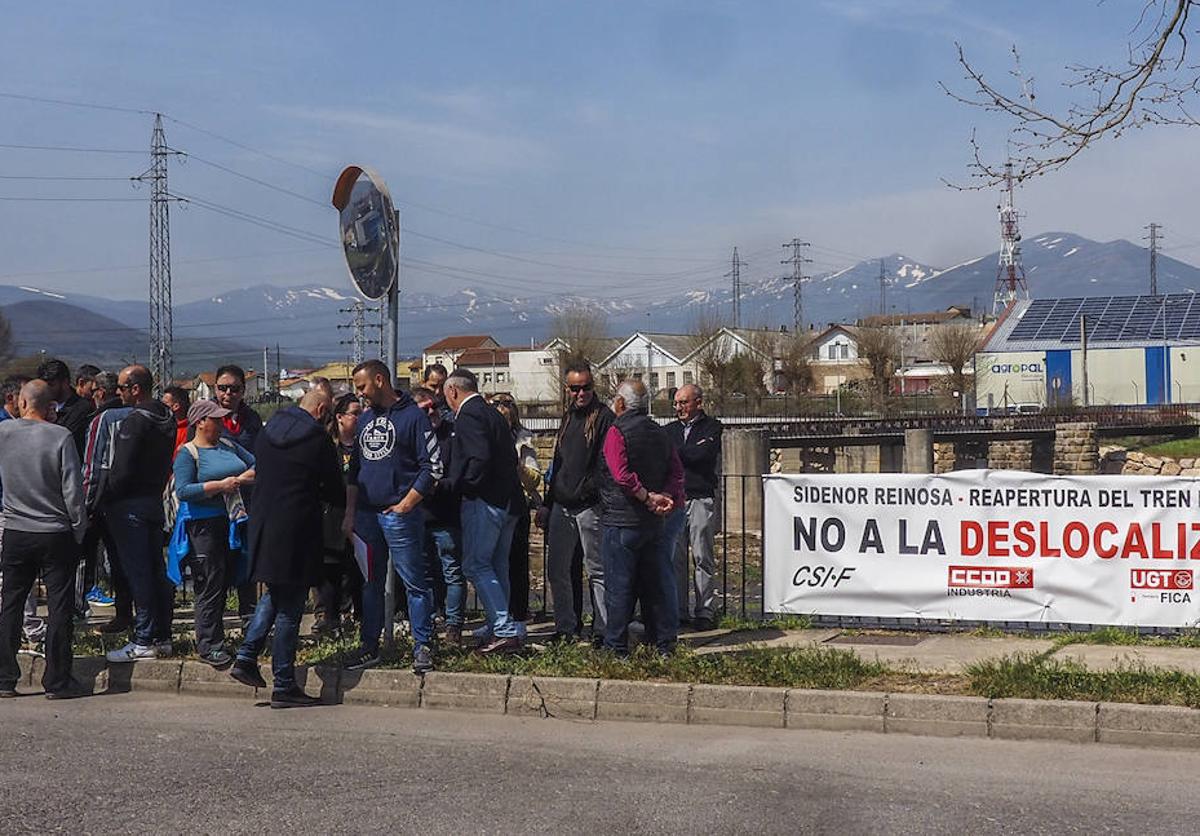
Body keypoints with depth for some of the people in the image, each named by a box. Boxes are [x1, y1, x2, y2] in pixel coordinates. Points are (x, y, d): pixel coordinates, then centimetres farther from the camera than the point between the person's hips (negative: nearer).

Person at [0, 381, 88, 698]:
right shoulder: (60, 436, -12)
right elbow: (73, 489, -12)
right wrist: (79, 529, -1)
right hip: (56, 534, -3)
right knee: (60, 608, 3)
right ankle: (57, 681, 4)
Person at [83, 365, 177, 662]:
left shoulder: (135, 421, -17)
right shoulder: (167, 419, 10)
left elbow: (121, 471, -19)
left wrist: (98, 503, -10)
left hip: (129, 505, -9)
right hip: (155, 501, 9)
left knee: (137, 573, -5)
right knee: (157, 571, 12)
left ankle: (144, 641, -2)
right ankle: (162, 636, 18)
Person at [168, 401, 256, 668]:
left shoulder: (228, 445, 13)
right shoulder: (188, 453, -7)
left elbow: (256, 464, 18)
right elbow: (183, 491, -18)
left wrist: (243, 478, -3)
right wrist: (220, 485, -22)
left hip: (232, 522, 7)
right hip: (204, 524, -7)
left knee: (226, 583, 11)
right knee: (211, 586, -7)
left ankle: (211, 638, 22)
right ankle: (209, 646, -1)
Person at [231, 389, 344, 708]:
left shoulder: (267, 431, 9)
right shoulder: (318, 439, -10)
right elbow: (336, 492, -3)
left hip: (264, 525, 6)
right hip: (297, 531, -6)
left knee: (274, 595, 25)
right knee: (289, 609, 0)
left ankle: (246, 657, 14)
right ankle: (284, 686, 4)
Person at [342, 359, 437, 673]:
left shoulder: (412, 416, -5)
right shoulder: (366, 419, 15)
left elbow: (429, 468, -8)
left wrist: (406, 504, -13)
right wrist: (350, 513, 11)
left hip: (400, 514, -7)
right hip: (366, 514, 7)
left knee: (414, 582, -2)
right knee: (370, 583, 11)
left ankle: (423, 647, 4)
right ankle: (370, 647, 18)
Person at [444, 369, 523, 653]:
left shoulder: (468, 416, -11)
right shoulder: (494, 414, 17)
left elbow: (480, 458, -23)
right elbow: (511, 457, 17)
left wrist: (461, 485, -11)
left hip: (483, 501, -9)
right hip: (508, 500, 9)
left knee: (476, 566, -7)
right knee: (496, 566, 14)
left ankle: (506, 631, -12)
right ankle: (500, 628, 19)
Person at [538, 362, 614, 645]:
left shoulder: (604, 417, -6)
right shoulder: (568, 418, 17)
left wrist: (588, 489, -24)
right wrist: (547, 504, 19)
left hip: (590, 506, -7)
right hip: (561, 506, 7)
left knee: (597, 570, -1)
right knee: (557, 570, 8)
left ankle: (602, 630, 4)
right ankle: (566, 628, 17)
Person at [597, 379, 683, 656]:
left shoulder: (617, 432, -10)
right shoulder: (660, 433, 13)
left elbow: (622, 475, -21)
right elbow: (676, 471, 7)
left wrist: (647, 497, -15)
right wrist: (668, 497, -5)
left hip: (622, 519, -7)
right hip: (653, 521, 7)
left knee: (619, 584, -1)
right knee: (657, 583, 11)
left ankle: (616, 646, 2)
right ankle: (664, 642, 14)